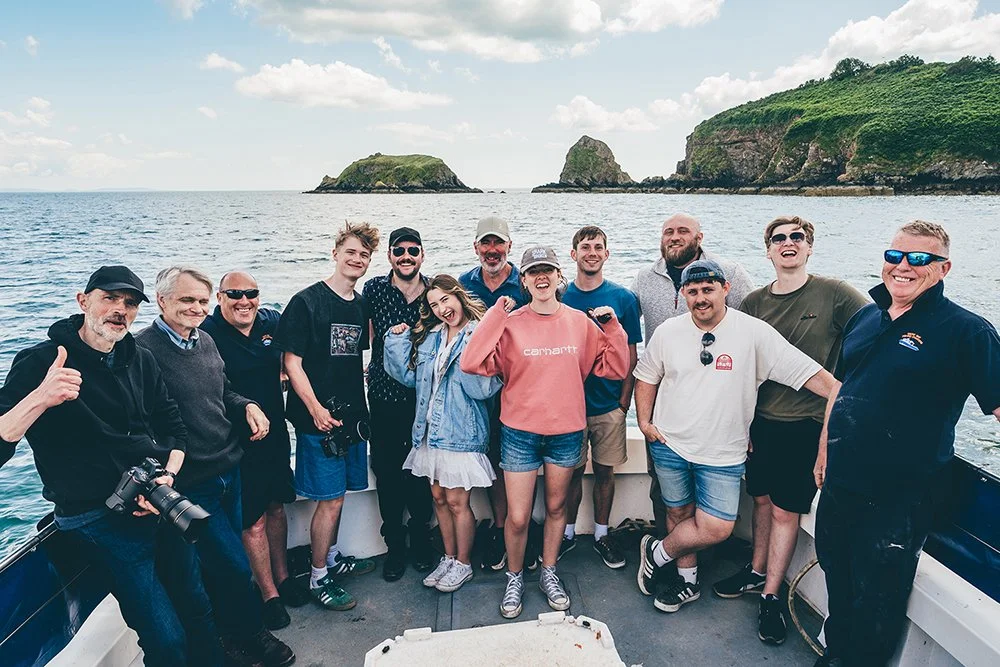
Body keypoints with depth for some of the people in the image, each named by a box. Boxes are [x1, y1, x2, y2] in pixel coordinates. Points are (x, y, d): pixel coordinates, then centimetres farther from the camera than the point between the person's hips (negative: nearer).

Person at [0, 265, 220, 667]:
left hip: (160, 505, 6)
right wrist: (39, 398, -34)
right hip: (98, 522, -5)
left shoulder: (141, 361, 8)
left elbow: (175, 429, 11)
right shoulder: (41, 363, -9)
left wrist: (169, 477, -6)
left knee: (198, 608, 17)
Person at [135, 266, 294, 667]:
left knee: (220, 562, 21)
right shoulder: (143, 350, -17)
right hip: (190, 484, -7)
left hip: (229, 470, 7)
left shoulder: (205, 341, 8)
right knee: (235, 565, 1)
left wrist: (247, 405, 1)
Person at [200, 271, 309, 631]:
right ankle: (269, 594, 20)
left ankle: (282, 576, 36)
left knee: (276, 507, 19)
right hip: (237, 441, -5)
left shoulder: (273, 322, 0)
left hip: (275, 433, 5)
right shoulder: (206, 334, -15)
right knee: (254, 520, 4)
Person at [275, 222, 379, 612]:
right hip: (319, 418, -6)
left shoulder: (361, 305, 9)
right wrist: (316, 409, -20)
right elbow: (292, 362, -12)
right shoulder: (307, 301, -10)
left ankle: (332, 557, 37)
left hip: (352, 414, 7)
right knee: (330, 498, -1)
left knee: (337, 494, 18)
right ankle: (318, 578, 16)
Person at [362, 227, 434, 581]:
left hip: (424, 397, 0)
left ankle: (420, 539, 33)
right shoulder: (372, 289, -3)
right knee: (387, 473, 9)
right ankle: (394, 545, 28)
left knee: (422, 472, 11)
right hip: (384, 397, 0)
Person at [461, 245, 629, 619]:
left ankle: (549, 574, 39)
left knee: (556, 506, 18)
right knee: (517, 517, 4)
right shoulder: (510, 324, -7)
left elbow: (616, 368, 3)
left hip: (567, 431, 2)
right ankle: (514, 579, 30)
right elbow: (472, 364, -18)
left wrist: (612, 327, -9)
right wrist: (496, 314, -18)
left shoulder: (580, 322, 0)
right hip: (520, 433, -2)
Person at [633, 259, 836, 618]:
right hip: (670, 443, 2)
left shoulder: (754, 332, -11)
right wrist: (644, 421, 3)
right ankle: (687, 579, 37)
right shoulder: (668, 332, -1)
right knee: (679, 513, 14)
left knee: (716, 527, -7)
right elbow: (646, 376, 11)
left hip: (723, 453, -2)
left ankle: (657, 552, 20)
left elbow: (807, 372, -13)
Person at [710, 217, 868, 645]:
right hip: (761, 418, 4)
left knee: (785, 511, 4)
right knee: (762, 498, 16)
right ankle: (757, 572, 35)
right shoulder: (754, 303, 4)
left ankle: (770, 597, 19)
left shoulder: (833, 293, -7)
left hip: (807, 422, -3)